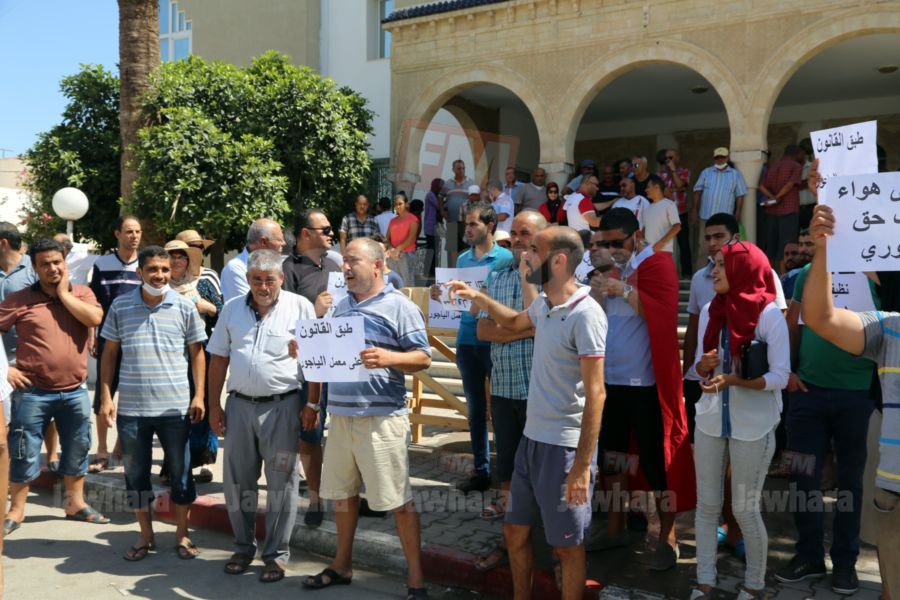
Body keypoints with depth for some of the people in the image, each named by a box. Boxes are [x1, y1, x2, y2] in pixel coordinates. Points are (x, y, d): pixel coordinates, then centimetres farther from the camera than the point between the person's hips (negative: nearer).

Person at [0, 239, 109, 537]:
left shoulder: (82, 293, 3)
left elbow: (94, 318, -16)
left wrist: (63, 292, -9)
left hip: (75, 391, 3)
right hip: (33, 392, -3)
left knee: (77, 450, 14)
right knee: (25, 453, 5)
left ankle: (76, 503, 31)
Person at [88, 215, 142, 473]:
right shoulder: (102, 264, 2)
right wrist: (91, 337, 1)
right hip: (108, 339, -1)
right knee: (103, 395, 1)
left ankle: (122, 444, 23)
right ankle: (102, 451, 9)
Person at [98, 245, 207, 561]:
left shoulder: (185, 307, -2)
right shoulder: (120, 307, 1)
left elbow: (197, 353, 3)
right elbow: (109, 353, 7)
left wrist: (199, 395, -4)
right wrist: (106, 397, 1)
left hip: (175, 407, -1)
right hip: (131, 407, 1)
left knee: (180, 472, 8)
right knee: (136, 473, 11)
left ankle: (182, 535, 23)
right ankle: (145, 536, 27)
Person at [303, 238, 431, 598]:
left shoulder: (399, 307, -6)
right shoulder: (342, 306, 15)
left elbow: (423, 358, -10)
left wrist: (388, 358, -27)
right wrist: (313, 402, 17)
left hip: (381, 417, -7)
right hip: (340, 415, 7)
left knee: (398, 499, -2)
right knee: (342, 493, 16)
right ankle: (342, 565, 32)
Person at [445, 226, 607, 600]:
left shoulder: (586, 314, -20)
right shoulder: (543, 304, 6)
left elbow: (595, 395, -22)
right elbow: (514, 323, 31)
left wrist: (583, 464, -23)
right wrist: (476, 297, 16)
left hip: (564, 447, -8)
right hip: (531, 439, 9)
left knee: (567, 545, 8)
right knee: (515, 531, 20)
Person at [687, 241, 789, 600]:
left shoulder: (769, 315, -12)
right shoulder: (710, 311, 4)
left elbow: (780, 377, -14)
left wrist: (733, 380, -26)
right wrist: (704, 365, -14)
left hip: (753, 425, -5)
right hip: (710, 419, 5)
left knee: (745, 509, 4)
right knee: (706, 505, 9)